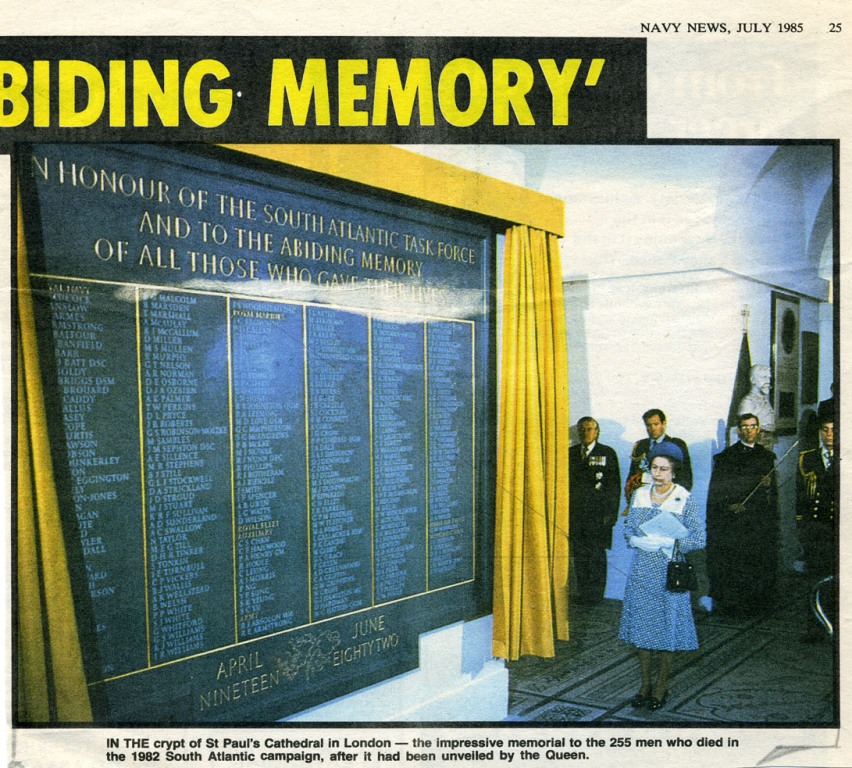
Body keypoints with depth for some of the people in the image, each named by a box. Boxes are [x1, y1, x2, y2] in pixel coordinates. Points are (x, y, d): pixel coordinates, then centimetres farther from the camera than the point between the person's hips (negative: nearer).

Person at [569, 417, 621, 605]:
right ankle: (582, 593, 17)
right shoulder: (571, 453, 12)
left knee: (596, 555, -1)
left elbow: (614, 485, -1)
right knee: (578, 554, 7)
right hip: (575, 513, 4)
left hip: (598, 514, -4)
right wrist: (566, 510, 6)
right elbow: (565, 482, 14)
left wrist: (610, 513, -8)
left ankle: (595, 594, 10)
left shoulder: (607, 453, 2)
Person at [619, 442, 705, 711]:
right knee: (641, 626, 7)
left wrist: (668, 542, -19)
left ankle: (661, 687, 19)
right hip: (641, 570, 3)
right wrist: (637, 540, -11)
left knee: (667, 626, 3)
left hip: (669, 572, -3)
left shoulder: (685, 500, -6)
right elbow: (627, 529, 10)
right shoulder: (639, 494, 5)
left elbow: (699, 539, -7)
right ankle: (645, 684, 22)